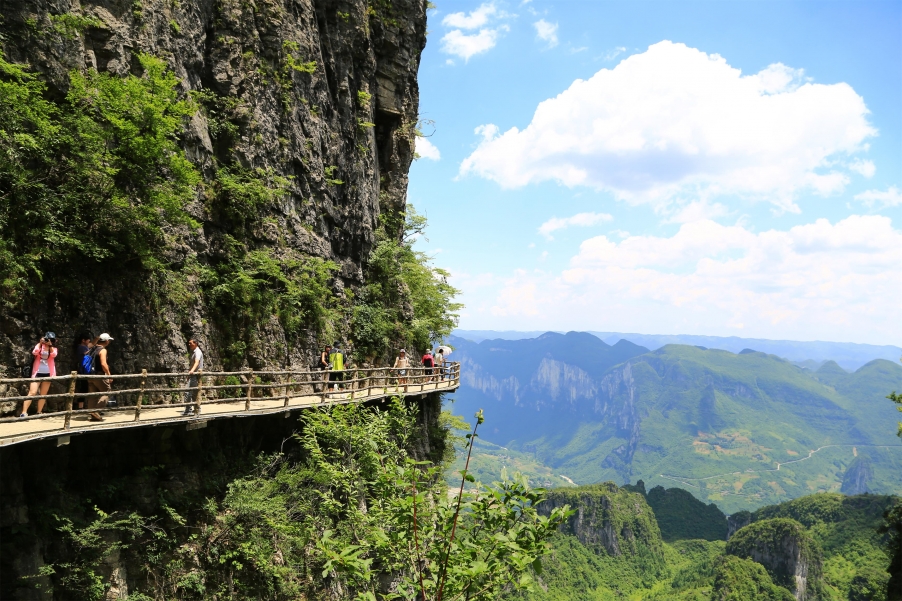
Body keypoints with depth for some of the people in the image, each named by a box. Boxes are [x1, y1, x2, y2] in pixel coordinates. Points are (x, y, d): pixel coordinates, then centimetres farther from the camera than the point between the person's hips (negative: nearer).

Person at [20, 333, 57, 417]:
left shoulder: (53, 348, 5)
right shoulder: (39, 345, 1)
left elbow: (53, 355, -16)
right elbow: (34, 352, -19)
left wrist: (50, 345, -21)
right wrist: (40, 343, -22)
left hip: (47, 374, 3)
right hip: (37, 373, -3)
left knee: (43, 394, 8)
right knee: (32, 392, -14)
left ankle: (39, 412, 17)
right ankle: (24, 412, -15)